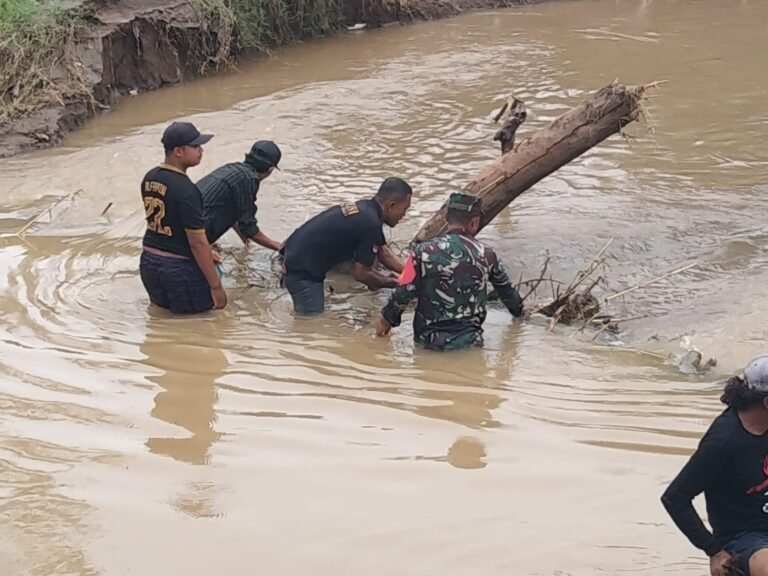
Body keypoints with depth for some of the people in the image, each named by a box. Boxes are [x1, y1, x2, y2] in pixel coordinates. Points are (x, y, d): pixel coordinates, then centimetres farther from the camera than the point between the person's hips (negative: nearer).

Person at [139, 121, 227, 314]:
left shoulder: (149, 179, 4)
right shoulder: (185, 190, -22)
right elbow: (198, 243, -21)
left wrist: (204, 252, 23)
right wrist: (216, 286, -16)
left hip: (149, 262, 8)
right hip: (180, 269, -8)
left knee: (162, 307, 29)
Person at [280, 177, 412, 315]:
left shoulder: (364, 207, 5)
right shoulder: (370, 224, -23)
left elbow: (384, 254, 15)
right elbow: (361, 274, -15)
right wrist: (391, 283, -1)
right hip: (301, 272, -9)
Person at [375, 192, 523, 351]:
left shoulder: (423, 252, -8)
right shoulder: (486, 255, 1)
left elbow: (403, 293, -6)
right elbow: (507, 290, 17)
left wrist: (386, 319, 13)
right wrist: (519, 311, 38)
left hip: (429, 340, -1)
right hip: (469, 340, 1)